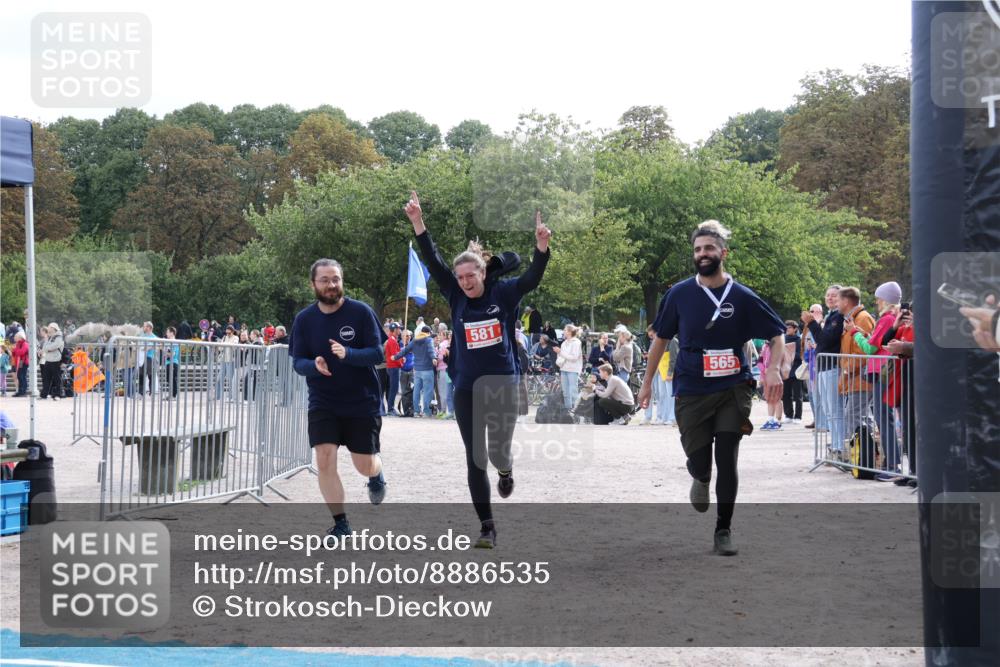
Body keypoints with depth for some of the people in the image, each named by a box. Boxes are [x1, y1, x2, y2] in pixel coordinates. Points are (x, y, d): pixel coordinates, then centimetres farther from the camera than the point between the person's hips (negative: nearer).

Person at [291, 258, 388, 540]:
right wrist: (315, 366, -26)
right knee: (325, 462, -10)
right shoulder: (304, 319, -4)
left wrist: (347, 354, -32)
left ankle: (376, 475, 43)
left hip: (362, 402, -2)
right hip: (322, 403, 2)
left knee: (365, 465, 4)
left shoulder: (361, 312, -12)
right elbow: (298, 362, -3)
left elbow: (377, 353, -14)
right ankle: (341, 524, 4)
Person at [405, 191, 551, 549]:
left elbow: (531, 278, -16)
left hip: (503, 386, -2)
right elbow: (433, 263, -6)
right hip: (467, 390, 2)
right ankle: (487, 526, 11)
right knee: (475, 460, 2)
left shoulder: (503, 294, -2)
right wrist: (418, 223, -16)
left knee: (499, 453, 1)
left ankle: (506, 471, 41)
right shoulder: (456, 298, 2)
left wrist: (542, 245, -35)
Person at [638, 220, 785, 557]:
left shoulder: (742, 297, -3)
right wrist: (647, 382, 11)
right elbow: (660, 338, 11)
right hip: (691, 392, 1)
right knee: (698, 462, 3)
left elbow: (777, 334, 3)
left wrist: (772, 368, -14)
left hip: (732, 389, -1)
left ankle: (724, 530, 10)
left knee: (727, 462, -5)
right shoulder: (679, 294, 0)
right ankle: (701, 479, 42)